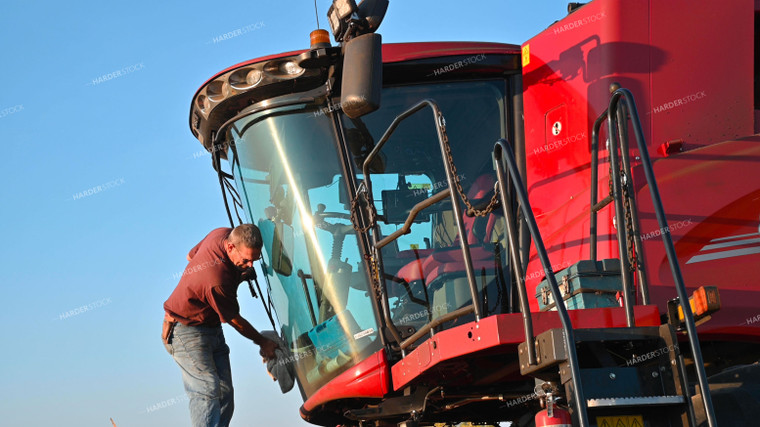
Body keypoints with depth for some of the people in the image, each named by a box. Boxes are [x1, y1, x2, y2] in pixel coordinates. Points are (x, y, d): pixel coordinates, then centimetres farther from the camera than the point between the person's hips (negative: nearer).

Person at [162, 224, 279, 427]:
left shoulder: (222, 234, -9)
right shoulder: (218, 281, -33)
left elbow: (191, 256, 13)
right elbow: (235, 321, -16)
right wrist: (263, 343, -1)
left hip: (211, 327, 10)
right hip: (187, 330, -10)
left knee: (224, 392, 3)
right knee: (207, 389, -22)